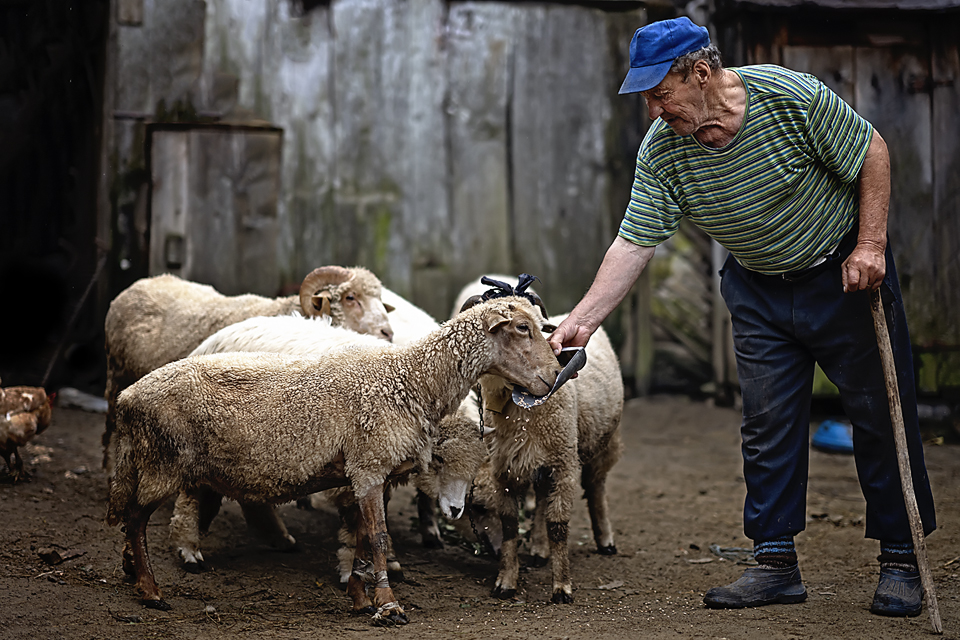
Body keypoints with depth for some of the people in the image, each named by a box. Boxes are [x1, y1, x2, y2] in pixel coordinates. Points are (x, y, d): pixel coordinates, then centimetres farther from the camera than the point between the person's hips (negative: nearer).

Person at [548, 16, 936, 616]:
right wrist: (583, 320, -21)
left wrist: (871, 245, -17)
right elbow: (634, 242, -13)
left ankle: (901, 560, 11)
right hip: (759, 289, 3)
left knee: (881, 414, 1)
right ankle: (776, 564, 8)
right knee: (767, 425, 1)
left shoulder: (791, 95, -25)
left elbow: (872, 151, -13)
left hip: (844, 270, -3)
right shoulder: (660, 150, -15)